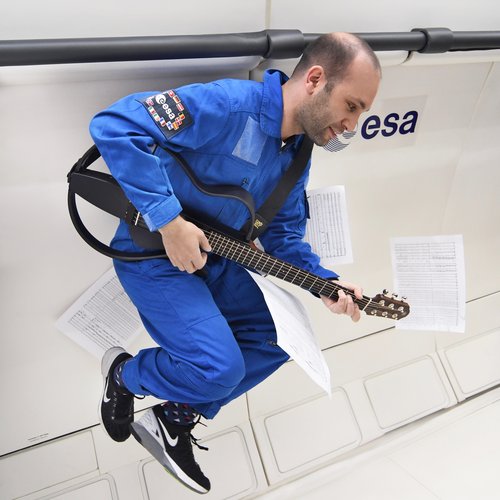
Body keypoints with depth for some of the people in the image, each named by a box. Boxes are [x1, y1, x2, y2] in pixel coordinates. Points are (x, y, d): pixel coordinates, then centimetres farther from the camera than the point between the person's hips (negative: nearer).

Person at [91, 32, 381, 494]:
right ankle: (125, 374, 15)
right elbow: (114, 125, -31)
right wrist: (169, 220, -33)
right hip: (152, 254, -8)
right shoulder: (228, 105, -26)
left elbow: (283, 235, 8)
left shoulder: (297, 156, 2)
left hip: (213, 260, 9)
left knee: (275, 339, 7)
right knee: (221, 369, -18)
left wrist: (324, 283, -9)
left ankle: (173, 421, 19)